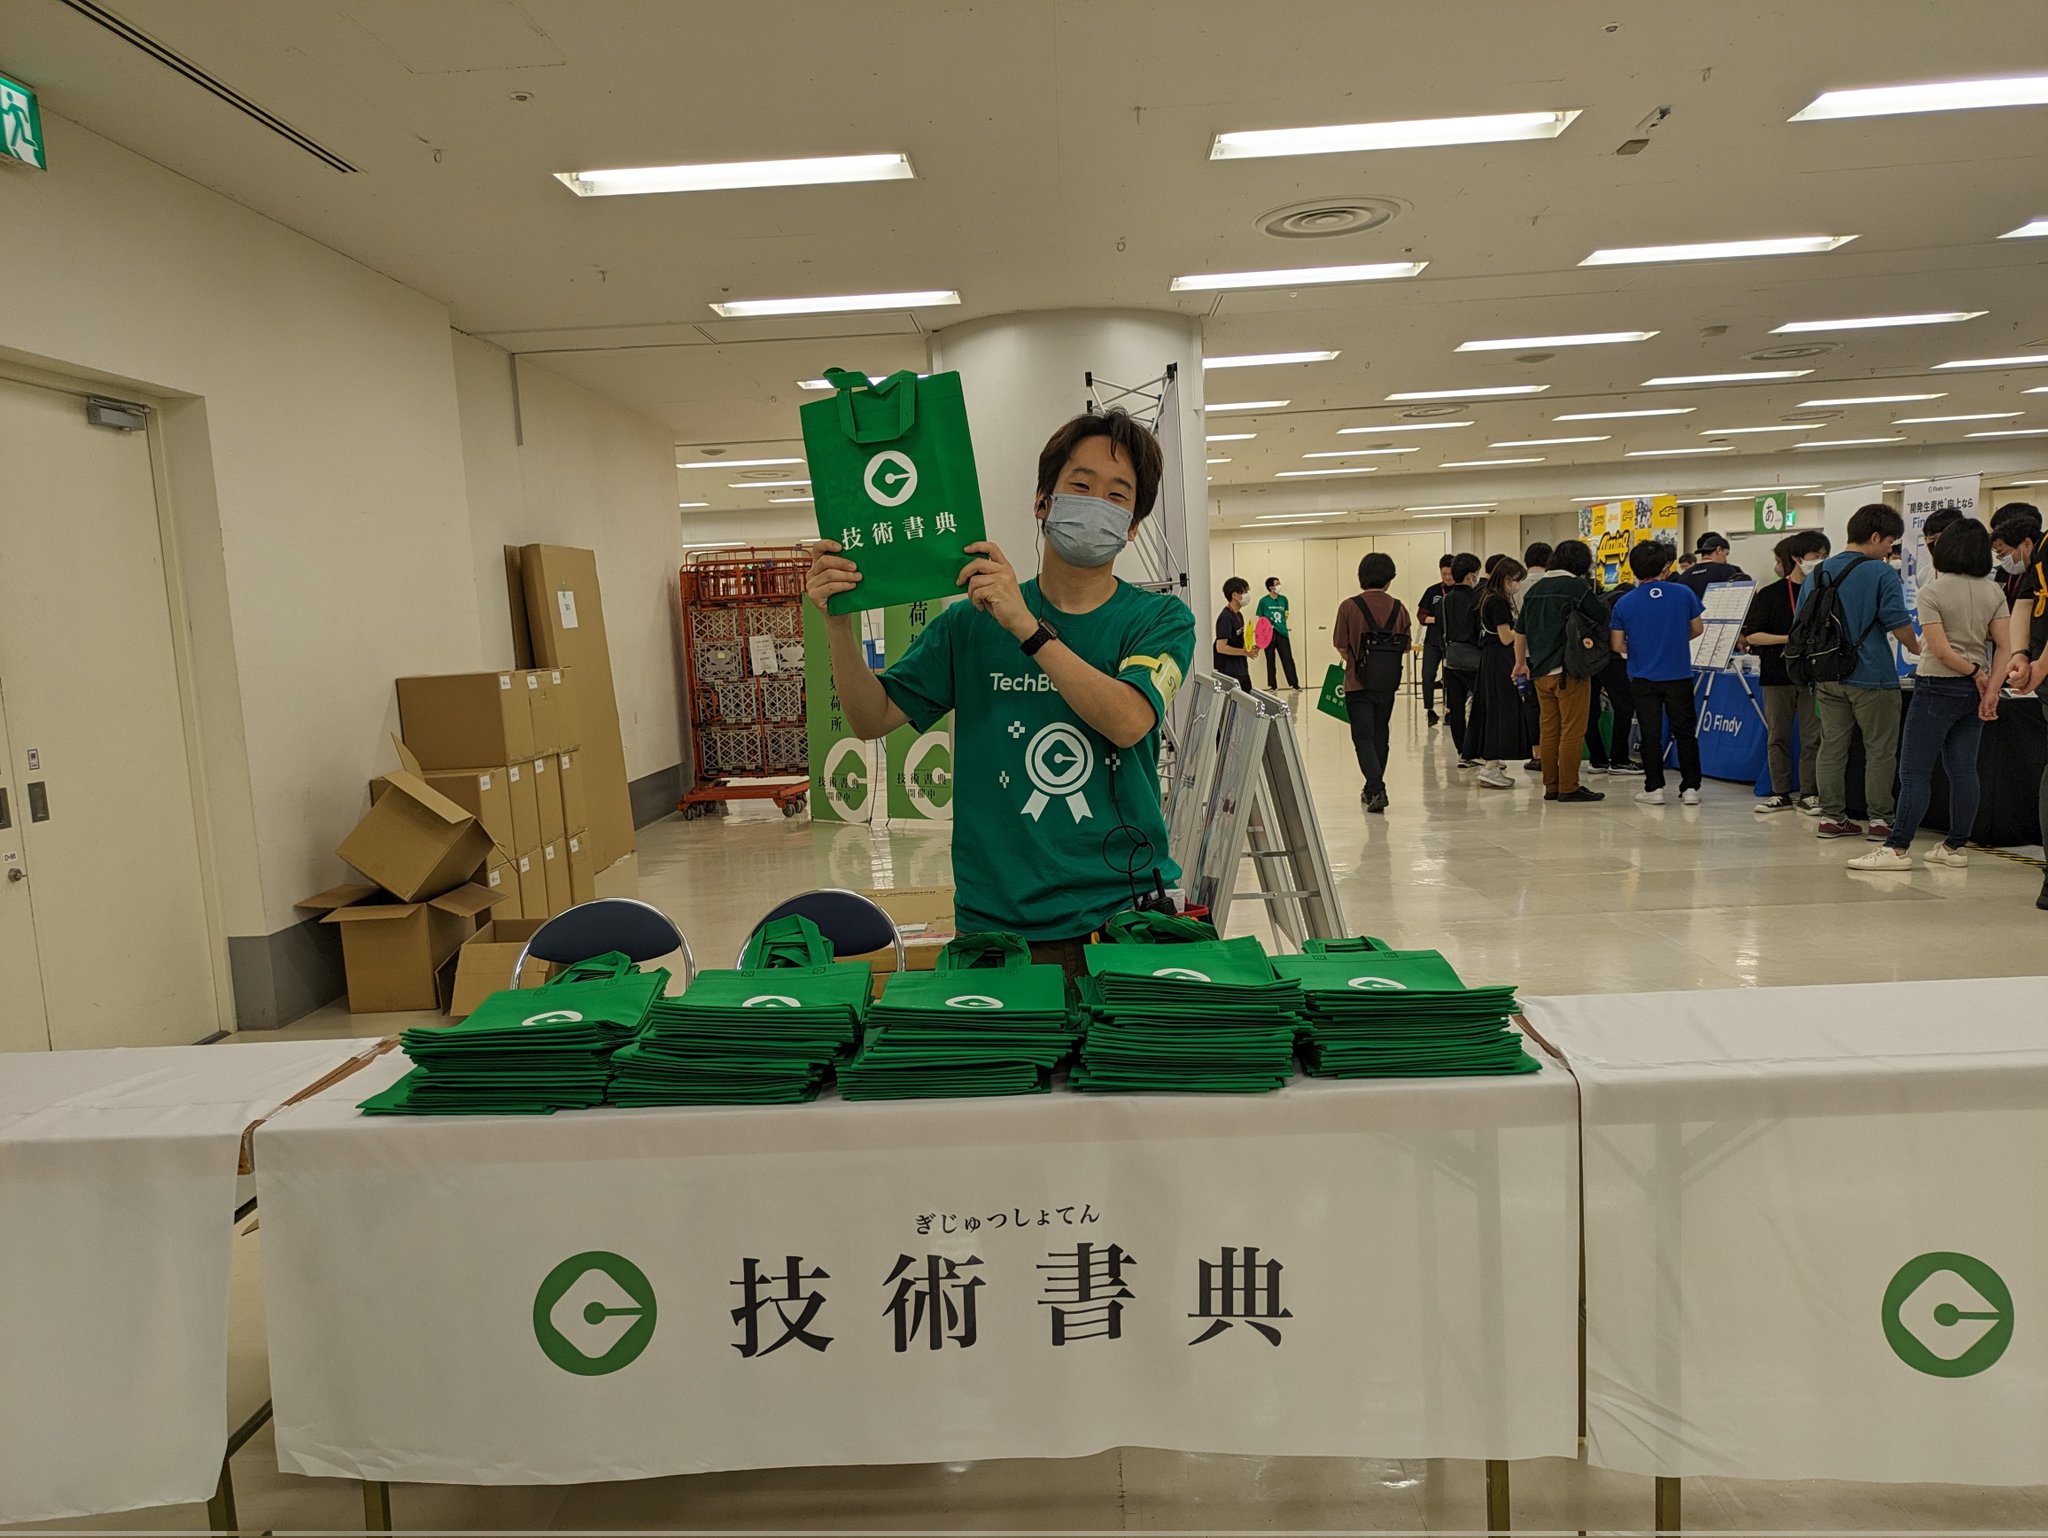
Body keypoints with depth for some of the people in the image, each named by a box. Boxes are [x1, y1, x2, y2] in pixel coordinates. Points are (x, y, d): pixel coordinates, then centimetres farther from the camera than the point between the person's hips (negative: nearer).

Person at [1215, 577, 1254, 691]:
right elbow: (1221, 647, -23)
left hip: (1242, 670, 9)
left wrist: (1250, 648, 3)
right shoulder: (1225, 618, -18)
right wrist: (1245, 652, -17)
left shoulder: (1239, 615, 10)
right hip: (1229, 672, -9)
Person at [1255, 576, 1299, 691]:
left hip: (1282, 633, 2)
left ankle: (1295, 685, -3)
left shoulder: (1283, 599, 7)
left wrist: (1281, 623, 10)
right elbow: (1260, 618, 3)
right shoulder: (1264, 601, -2)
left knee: (1288, 659, -3)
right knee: (1270, 661, 6)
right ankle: (1273, 686, 14)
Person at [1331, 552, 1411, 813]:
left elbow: (1341, 646, -9)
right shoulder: (1398, 608, -1)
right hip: (1388, 683, 4)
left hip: (1359, 682, -3)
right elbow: (1406, 647, 3)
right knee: (1380, 735, 17)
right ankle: (1374, 789, 26)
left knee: (1363, 738, 0)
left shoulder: (1349, 607, -10)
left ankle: (1376, 789, -16)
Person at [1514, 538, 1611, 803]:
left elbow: (1520, 630, 16)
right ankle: (1568, 787, -1)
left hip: (1540, 670, 7)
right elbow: (1603, 617, -7)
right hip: (1569, 669, -7)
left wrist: (1521, 663, 26)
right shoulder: (1576, 586, -8)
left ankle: (1551, 786, 15)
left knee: (1549, 730, 11)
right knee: (1572, 731, -2)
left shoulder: (1534, 589, 11)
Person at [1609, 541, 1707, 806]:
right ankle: (1691, 787, 12)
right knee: (1685, 732, 10)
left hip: (1643, 678, 0)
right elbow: (1697, 628, 6)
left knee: (1651, 734, 7)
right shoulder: (1683, 593, -6)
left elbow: (1618, 645, -2)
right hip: (1679, 675, 0)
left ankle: (1654, 788, 9)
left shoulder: (1624, 603, -7)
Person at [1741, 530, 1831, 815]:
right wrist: (1788, 638, -14)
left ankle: (1808, 794, 11)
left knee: (1812, 737, 2)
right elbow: (1752, 635, -3)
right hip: (1778, 673, -1)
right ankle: (1781, 793, 16)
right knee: (1778, 737, 6)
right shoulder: (1771, 593, 0)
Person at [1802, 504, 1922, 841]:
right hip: (1870, 675, -6)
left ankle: (1831, 816, 12)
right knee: (1880, 750, 4)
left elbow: (1799, 623, 14)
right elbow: (1899, 624, -12)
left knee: (1832, 747, 10)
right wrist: (1917, 649, 7)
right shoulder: (1882, 574, -10)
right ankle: (1880, 819, 8)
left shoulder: (1818, 573, 10)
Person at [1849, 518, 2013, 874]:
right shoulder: (1994, 592, 4)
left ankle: (1897, 848, -7)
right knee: (1963, 770, 9)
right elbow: (2005, 647, -1)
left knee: (1914, 772, -5)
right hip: (1973, 691, 6)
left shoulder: (1932, 593, -13)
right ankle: (1956, 846, 14)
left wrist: (1976, 673, -5)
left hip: (1938, 687, -6)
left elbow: (1940, 650, -18)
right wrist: (1991, 690, -4)